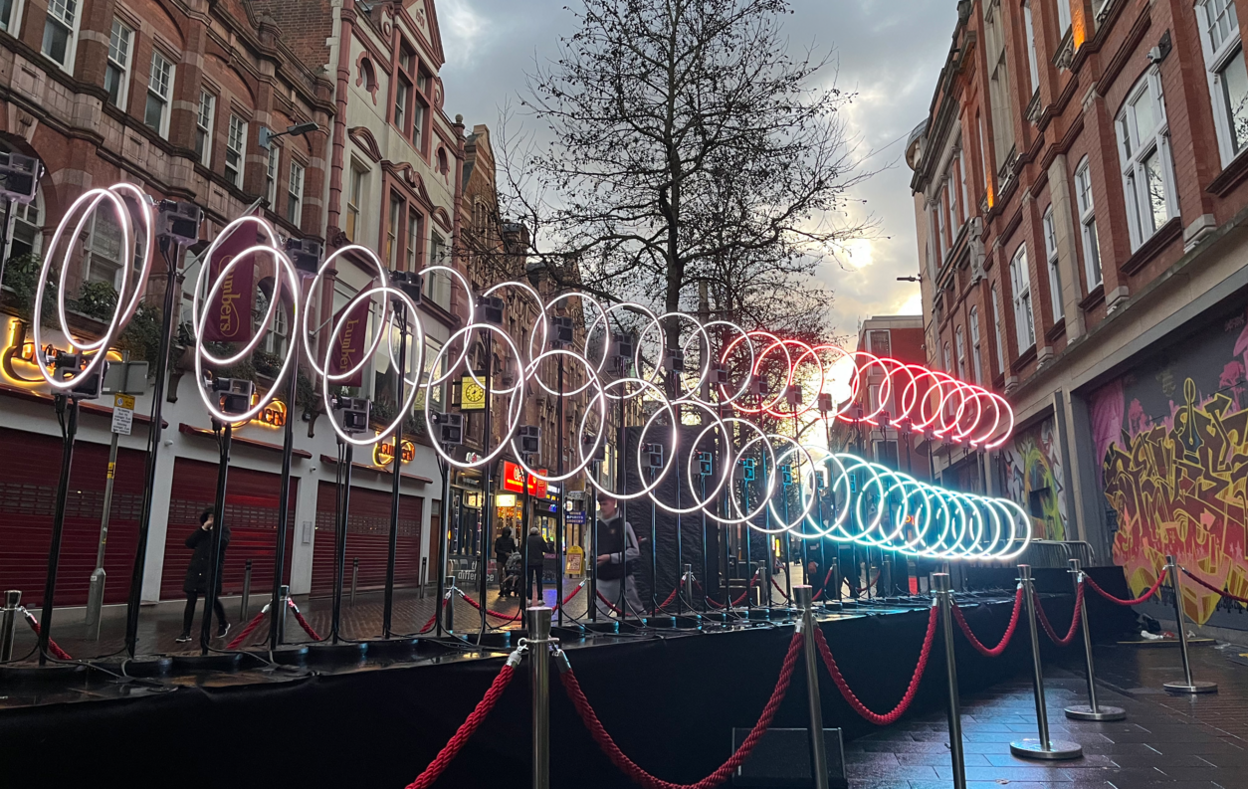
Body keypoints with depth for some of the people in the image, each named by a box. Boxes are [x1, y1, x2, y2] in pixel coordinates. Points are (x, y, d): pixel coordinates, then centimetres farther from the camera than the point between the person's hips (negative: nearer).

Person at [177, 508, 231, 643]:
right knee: (191, 601, -1)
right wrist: (203, 529, -5)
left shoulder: (223, 529, 4)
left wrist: (214, 529, -11)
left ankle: (223, 624, 26)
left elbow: (223, 542, -14)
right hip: (195, 568, 3)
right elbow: (189, 543, 2)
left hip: (212, 569, -3)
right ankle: (186, 633, 2)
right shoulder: (202, 530, 15)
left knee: (212, 599, 3)